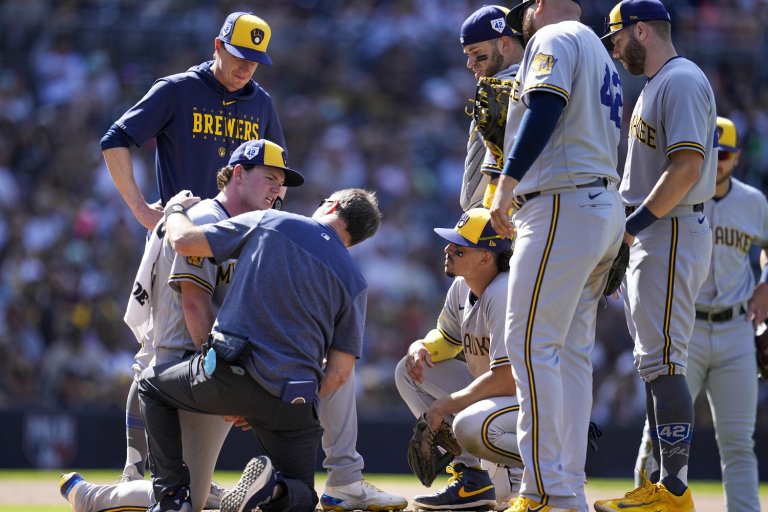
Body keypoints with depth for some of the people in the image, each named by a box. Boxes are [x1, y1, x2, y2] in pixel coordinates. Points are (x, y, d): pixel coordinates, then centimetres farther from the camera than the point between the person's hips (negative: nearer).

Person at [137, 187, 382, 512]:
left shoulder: (269, 222, 7)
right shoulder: (354, 282, 12)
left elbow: (184, 241, 9)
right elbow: (338, 373, 7)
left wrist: (175, 210, 32)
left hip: (229, 377, -2)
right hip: (293, 401, 2)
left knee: (152, 385, 27)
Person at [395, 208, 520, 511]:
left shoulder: (504, 294, -25)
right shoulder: (462, 287, 2)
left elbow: (506, 381, -29)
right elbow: (446, 338, 19)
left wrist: (444, 406, -20)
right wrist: (420, 348, -6)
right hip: (492, 395, 10)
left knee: (471, 425, -38)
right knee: (409, 370, 6)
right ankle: (470, 473, 0)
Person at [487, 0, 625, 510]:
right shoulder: (602, 55, 26)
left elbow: (545, 109, -18)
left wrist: (507, 183, -21)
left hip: (562, 204, -10)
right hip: (605, 207, 10)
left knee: (532, 344, -12)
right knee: (572, 351, 9)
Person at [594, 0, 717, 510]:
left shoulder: (681, 81, -13)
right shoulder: (657, 85, 20)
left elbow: (686, 167, -22)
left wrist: (633, 224, -21)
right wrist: (631, 229, 16)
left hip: (672, 233, -11)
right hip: (650, 239, 11)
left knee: (662, 362, -13)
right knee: (656, 364, 11)